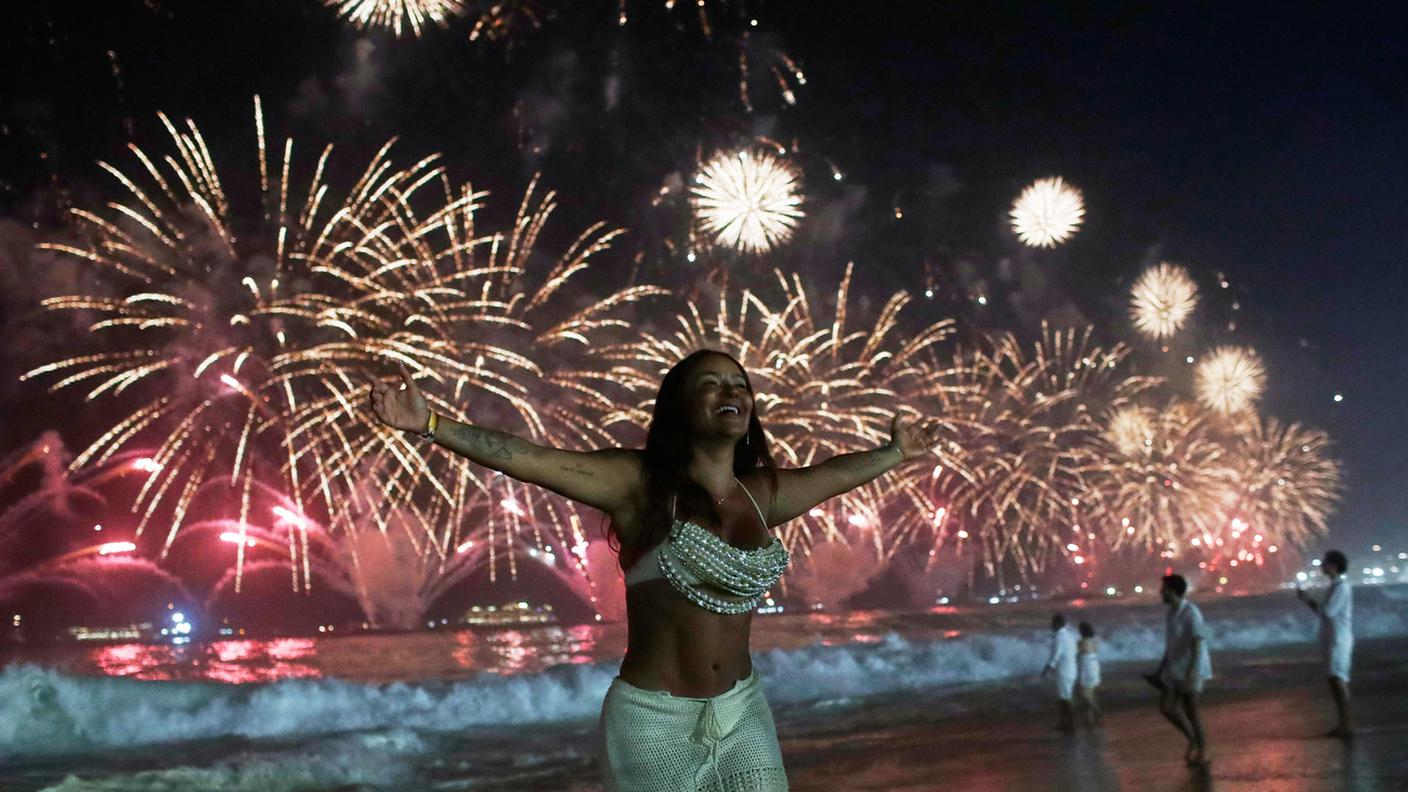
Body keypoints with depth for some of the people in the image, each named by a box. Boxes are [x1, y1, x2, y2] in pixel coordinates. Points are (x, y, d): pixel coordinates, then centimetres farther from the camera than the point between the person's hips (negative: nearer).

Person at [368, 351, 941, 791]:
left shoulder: (762, 494, 5)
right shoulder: (641, 482, -10)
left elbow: (833, 473, 24)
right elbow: (527, 458, -19)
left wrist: (895, 452, 38)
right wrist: (430, 425, -28)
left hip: (742, 715, 5)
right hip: (655, 721, -5)